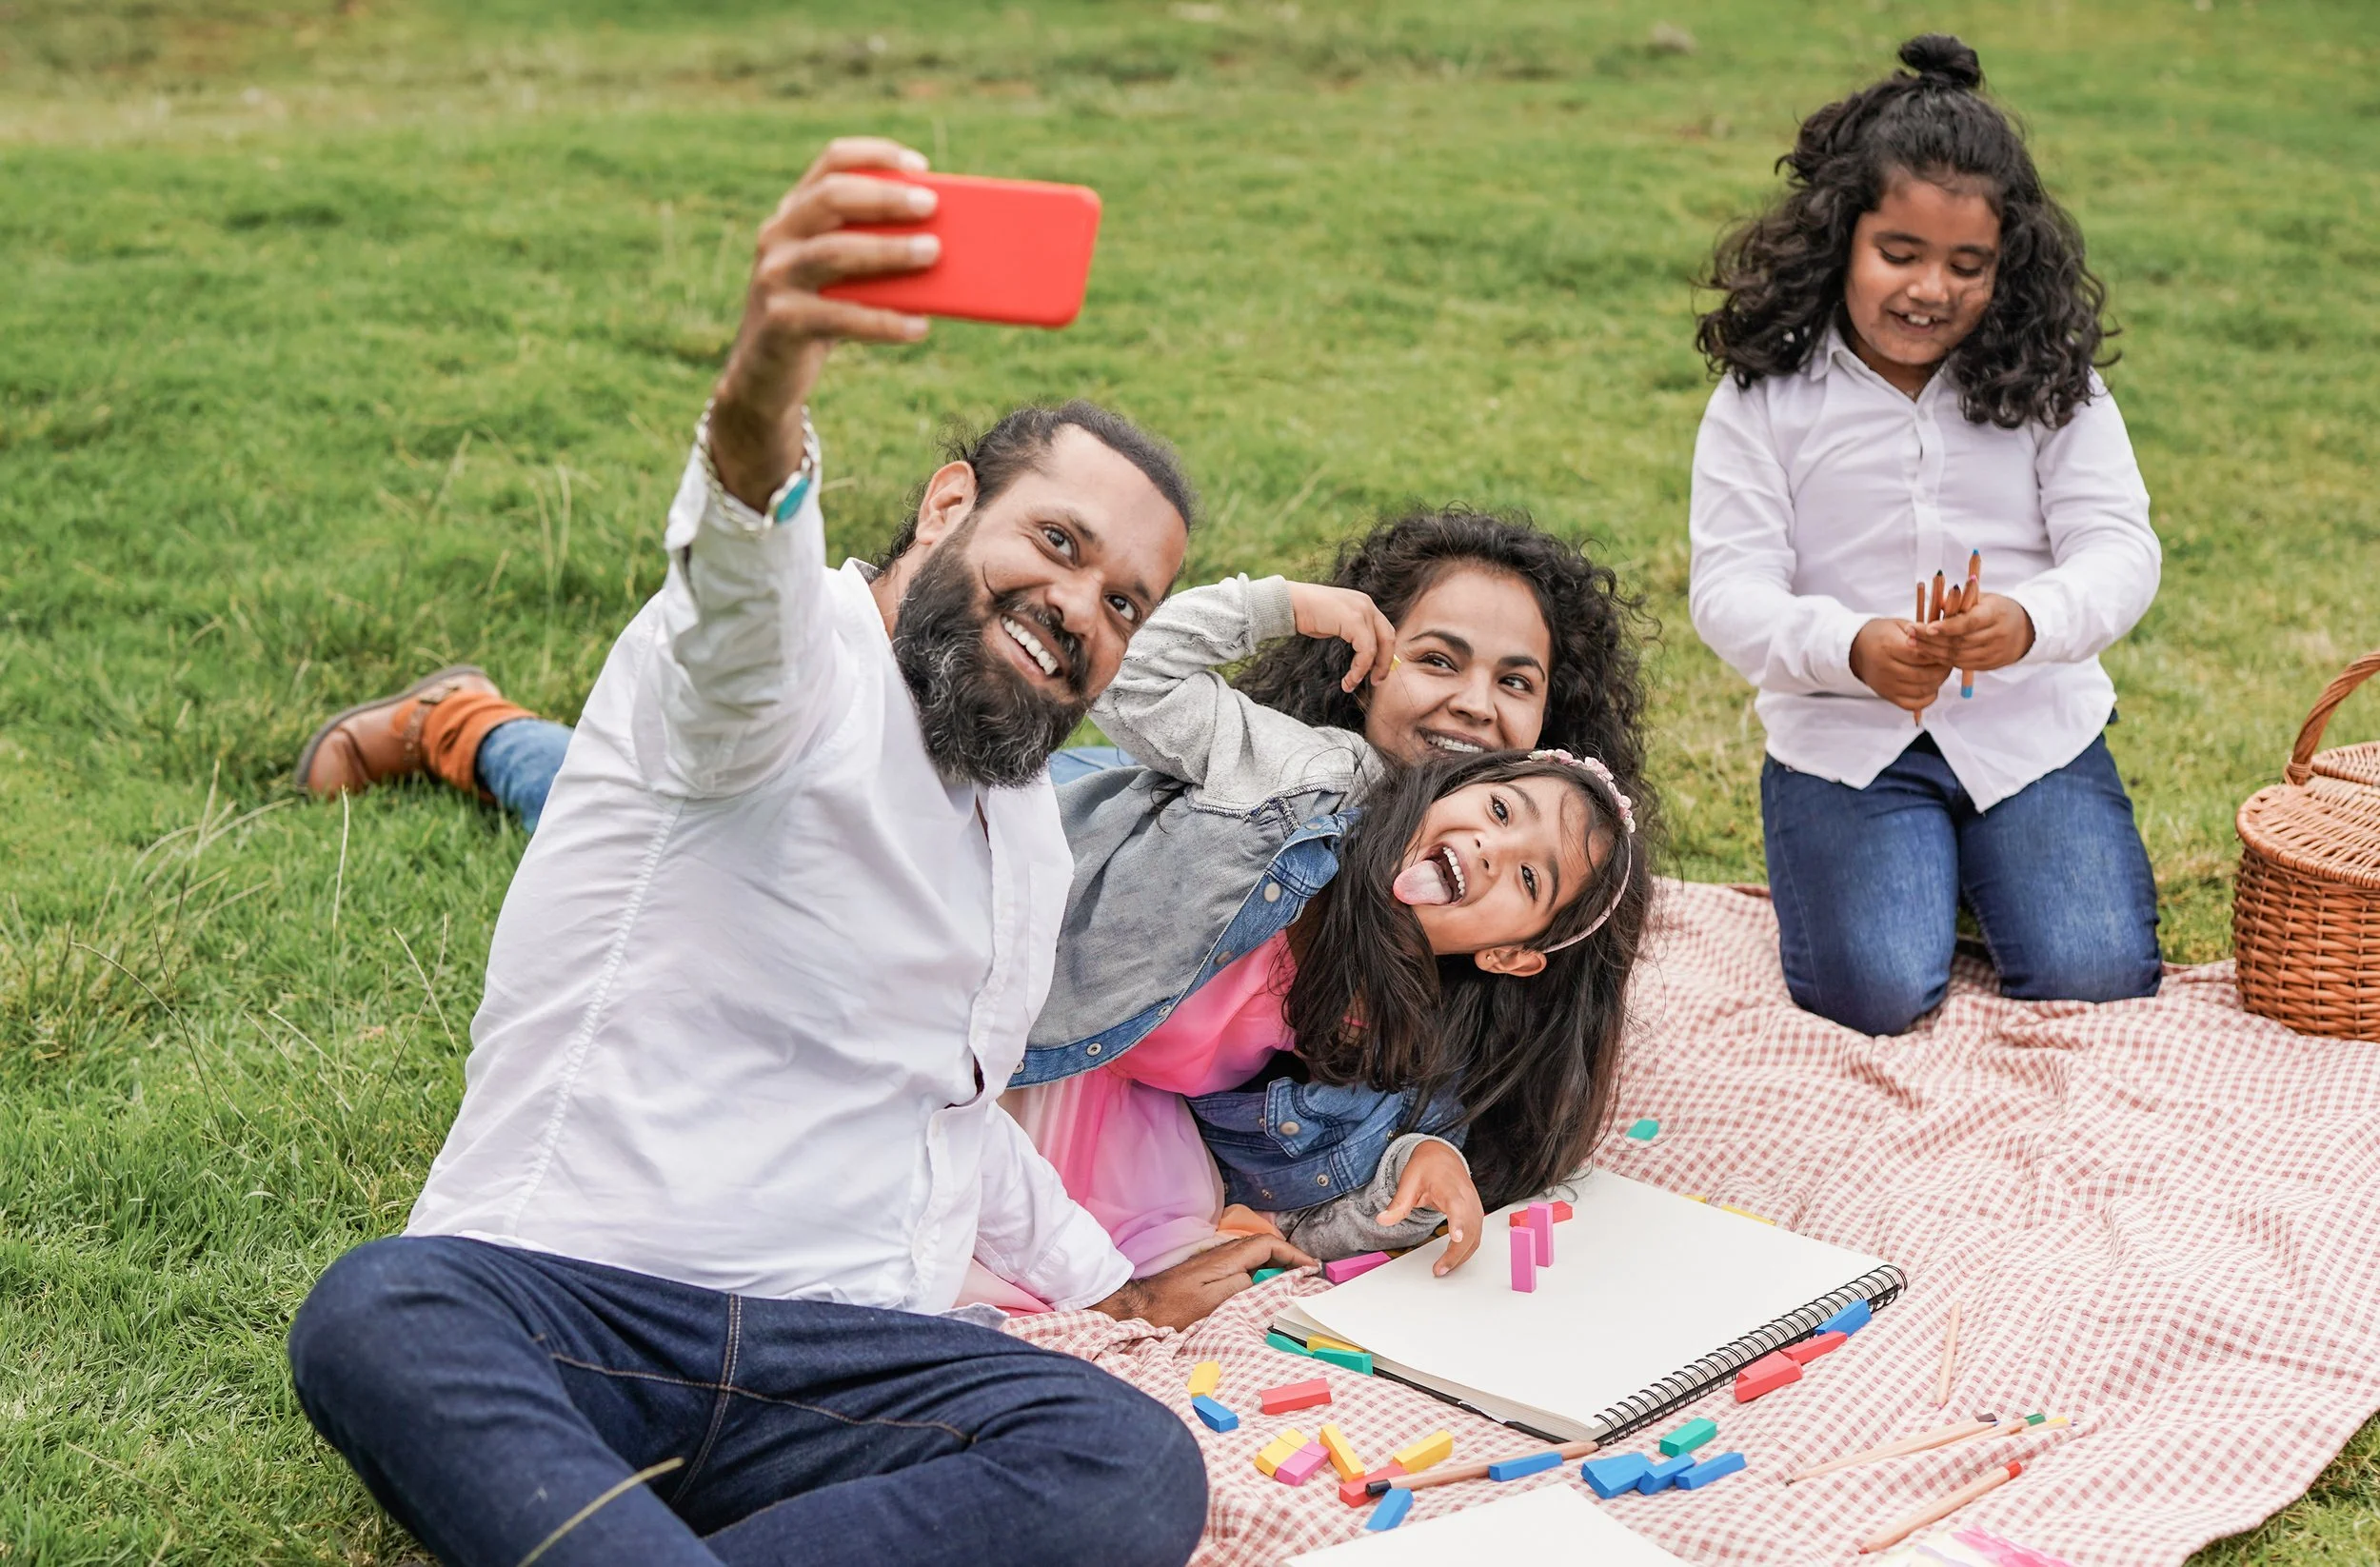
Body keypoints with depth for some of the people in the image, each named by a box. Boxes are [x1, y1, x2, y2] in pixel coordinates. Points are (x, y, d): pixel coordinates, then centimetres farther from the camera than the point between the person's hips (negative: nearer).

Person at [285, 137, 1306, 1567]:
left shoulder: (1032, 831, 23)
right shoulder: (792, 673, -2)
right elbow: (742, 588, -29)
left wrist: (1112, 1285, 33)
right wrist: (764, 392, -51)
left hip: (840, 1361, 6)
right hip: (559, 1298, -5)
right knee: (377, 1317, -39)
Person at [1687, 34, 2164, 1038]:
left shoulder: (2049, 384, 1)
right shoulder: (1766, 397, -4)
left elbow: (2119, 549, -7)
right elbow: (1730, 590, -11)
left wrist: (2031, 620, -31)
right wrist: (1851, 647, -31)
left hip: (2033, 728, 2)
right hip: (1844, 738, -1)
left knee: (2097, 982, -14)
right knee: (1874, 995, -20)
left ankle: (1985, 863, 19)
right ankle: (1907, 870, 16)